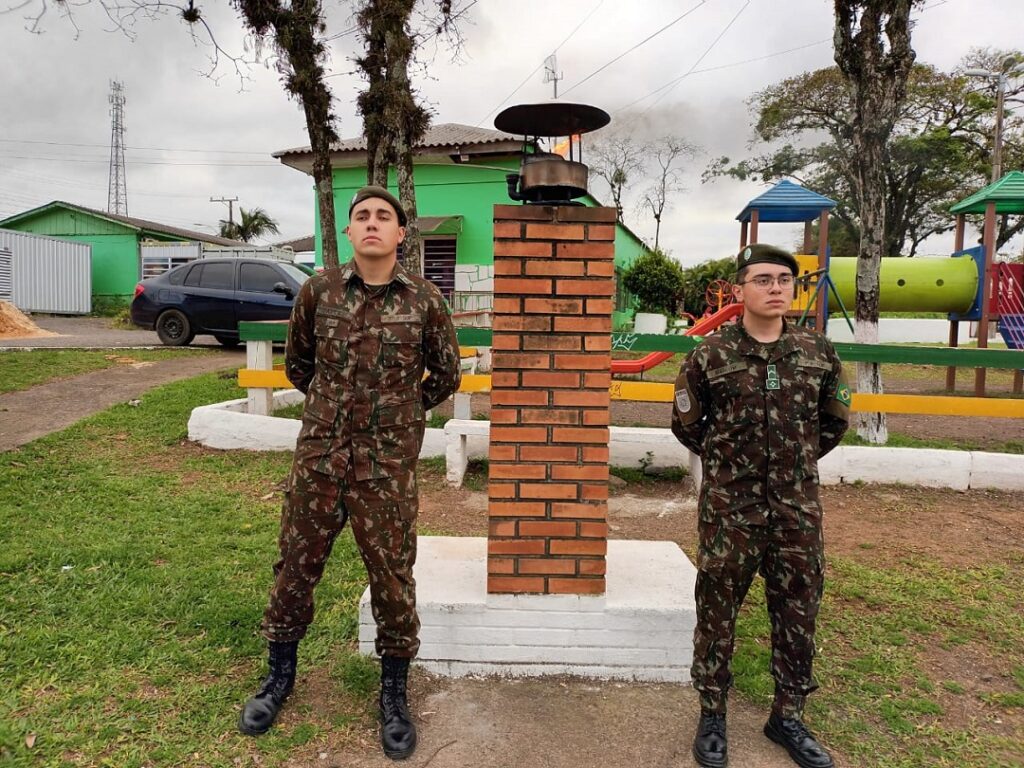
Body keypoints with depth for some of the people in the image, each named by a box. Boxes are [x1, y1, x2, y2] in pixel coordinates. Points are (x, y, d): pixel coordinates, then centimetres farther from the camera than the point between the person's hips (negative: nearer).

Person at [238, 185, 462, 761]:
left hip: (388, 467, -2)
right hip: (318, 459, 2)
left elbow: (447, 376, 8)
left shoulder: (425, 300, -5)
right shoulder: (318, 291, 0)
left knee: (392, 578, 8)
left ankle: (395, 691, 29)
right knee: (296, 567, 14)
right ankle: (281, 675, 37)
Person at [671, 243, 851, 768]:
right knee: (718, 610, 7)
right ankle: (712, 716, 25)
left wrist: (799, 461, 14)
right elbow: (686, 423, 7)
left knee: (797, 612, 12)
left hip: (798, 508, 3)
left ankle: (787, 717, 31)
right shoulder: (711, 355, -7)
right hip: (728, 507, -3)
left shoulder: (818, 352, 2)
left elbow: (835, 420, 17)